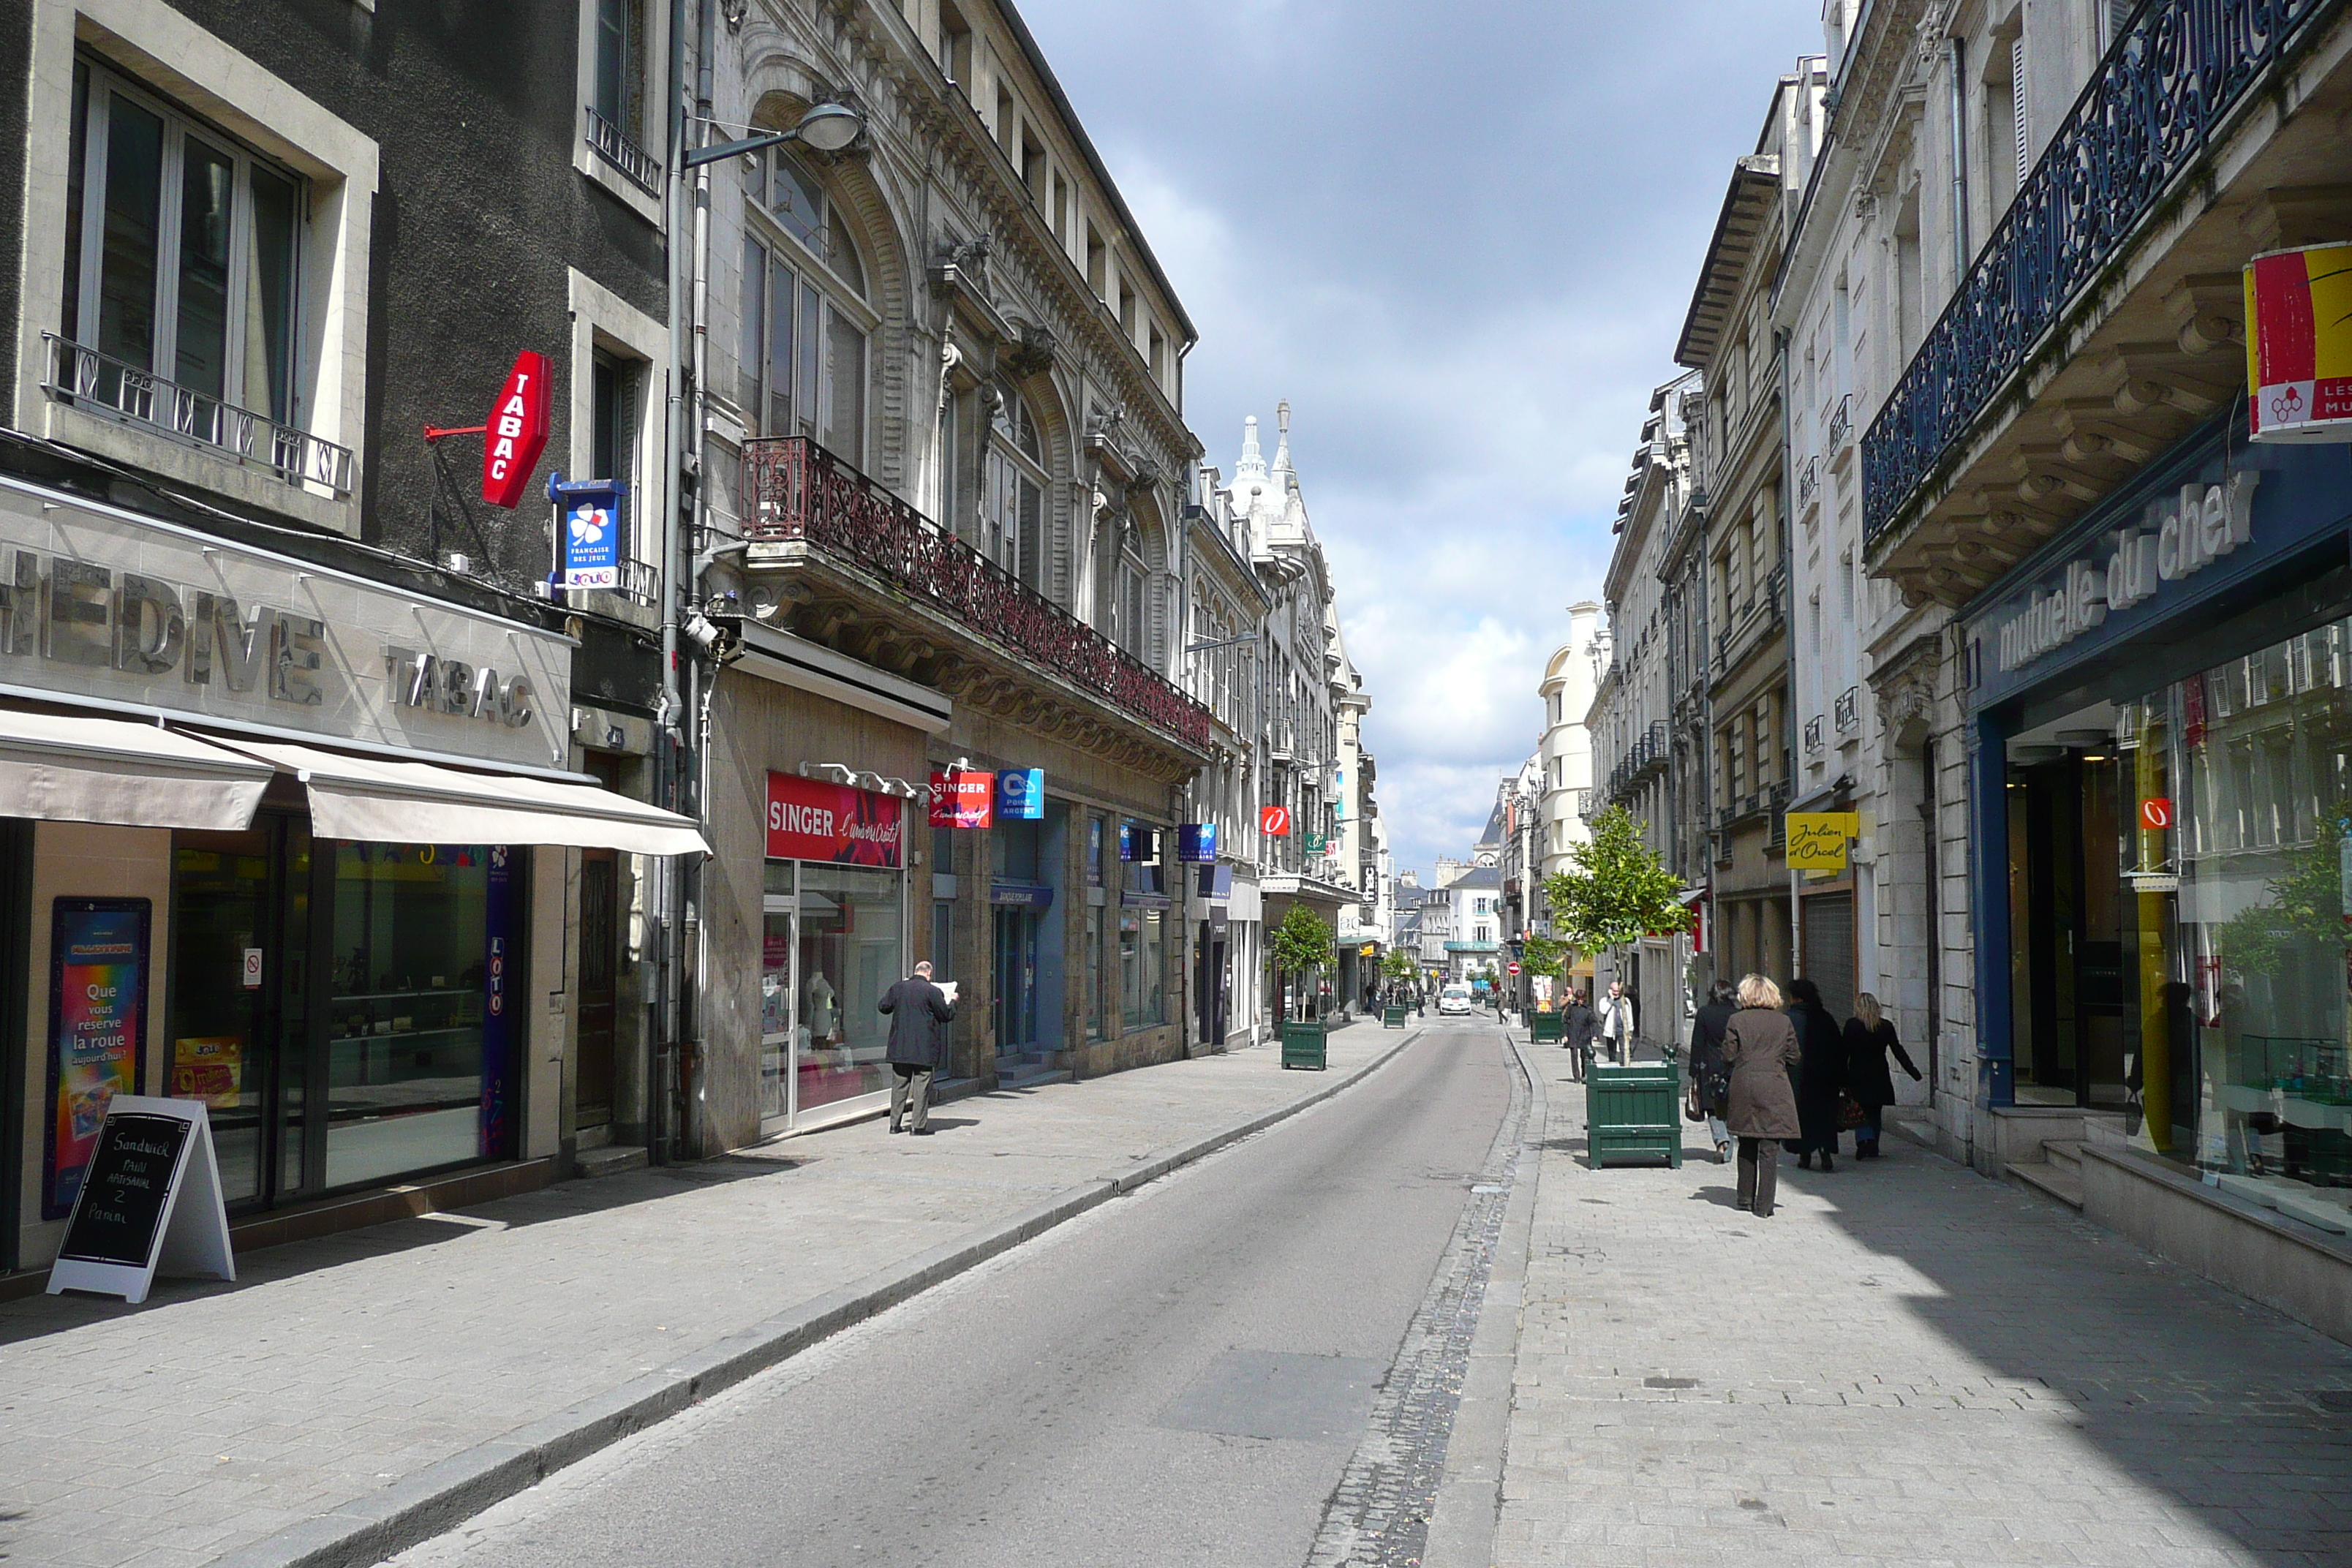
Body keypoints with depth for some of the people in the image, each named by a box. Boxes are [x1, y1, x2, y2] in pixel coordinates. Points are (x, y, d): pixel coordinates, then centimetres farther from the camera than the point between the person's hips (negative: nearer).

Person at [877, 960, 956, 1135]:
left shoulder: (898, 988, 3)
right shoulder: (933, 991, -9)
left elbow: (883, 1006, 14)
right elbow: (947, 1015, -3)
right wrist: (952, 1002, 16)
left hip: (900, 1048, 4)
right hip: (924, 1048, -4)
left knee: (899, 1085, 12)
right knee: (922, 1087, 1)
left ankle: (895, 1123, 15)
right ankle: (919, 1126, 0)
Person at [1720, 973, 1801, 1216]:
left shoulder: (1736, 1021, -1)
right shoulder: (1783, 1022, 1)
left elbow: (1728, 1058, -1)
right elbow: (1794, 1059, 5)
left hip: (1743, 1087, 1)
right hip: (1775, 1089, -1)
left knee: (1747, 1146, 15)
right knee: (1769, 1148, 0)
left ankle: (1746, 1198, 21)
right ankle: (1763, 1205, -2)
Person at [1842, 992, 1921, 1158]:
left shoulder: (1852, 1025, -7)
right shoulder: (1886, 1026, 0)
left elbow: (1845, 1052, -6)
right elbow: (1898, 1051, 2)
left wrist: (1843, 1079, -1)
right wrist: (1912, 1070, 8)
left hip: (1857, 1076, -3)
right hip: (1879, 1076, 3)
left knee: (1860, 1113, 2)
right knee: (1875, 1113, 13)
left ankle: (1864, 1140, -21)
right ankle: (1873, 1148, 17)